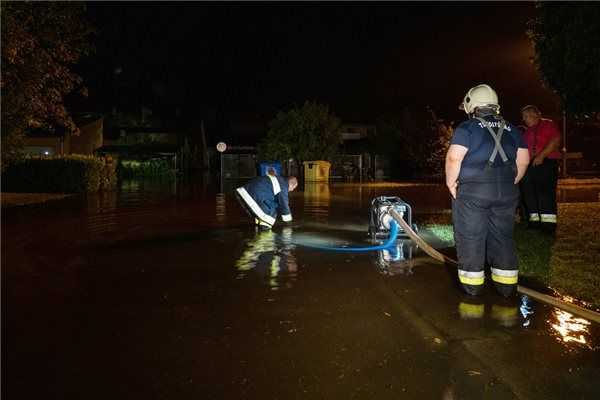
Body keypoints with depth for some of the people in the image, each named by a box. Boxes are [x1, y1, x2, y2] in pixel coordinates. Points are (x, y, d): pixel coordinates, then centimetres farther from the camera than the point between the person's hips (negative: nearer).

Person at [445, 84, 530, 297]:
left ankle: (472, 284, 10)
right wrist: (511, 182, 19)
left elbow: (454, 157, -16)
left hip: (472, 191, -5)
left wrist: (451, 182, -5)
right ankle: (507, 285, 18)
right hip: (506, 192, 5)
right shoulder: (511, 129, 12)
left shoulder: (467, 128, -5)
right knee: (503, 236, 12)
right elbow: (523, 159, 11)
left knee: (470, 237, 4)